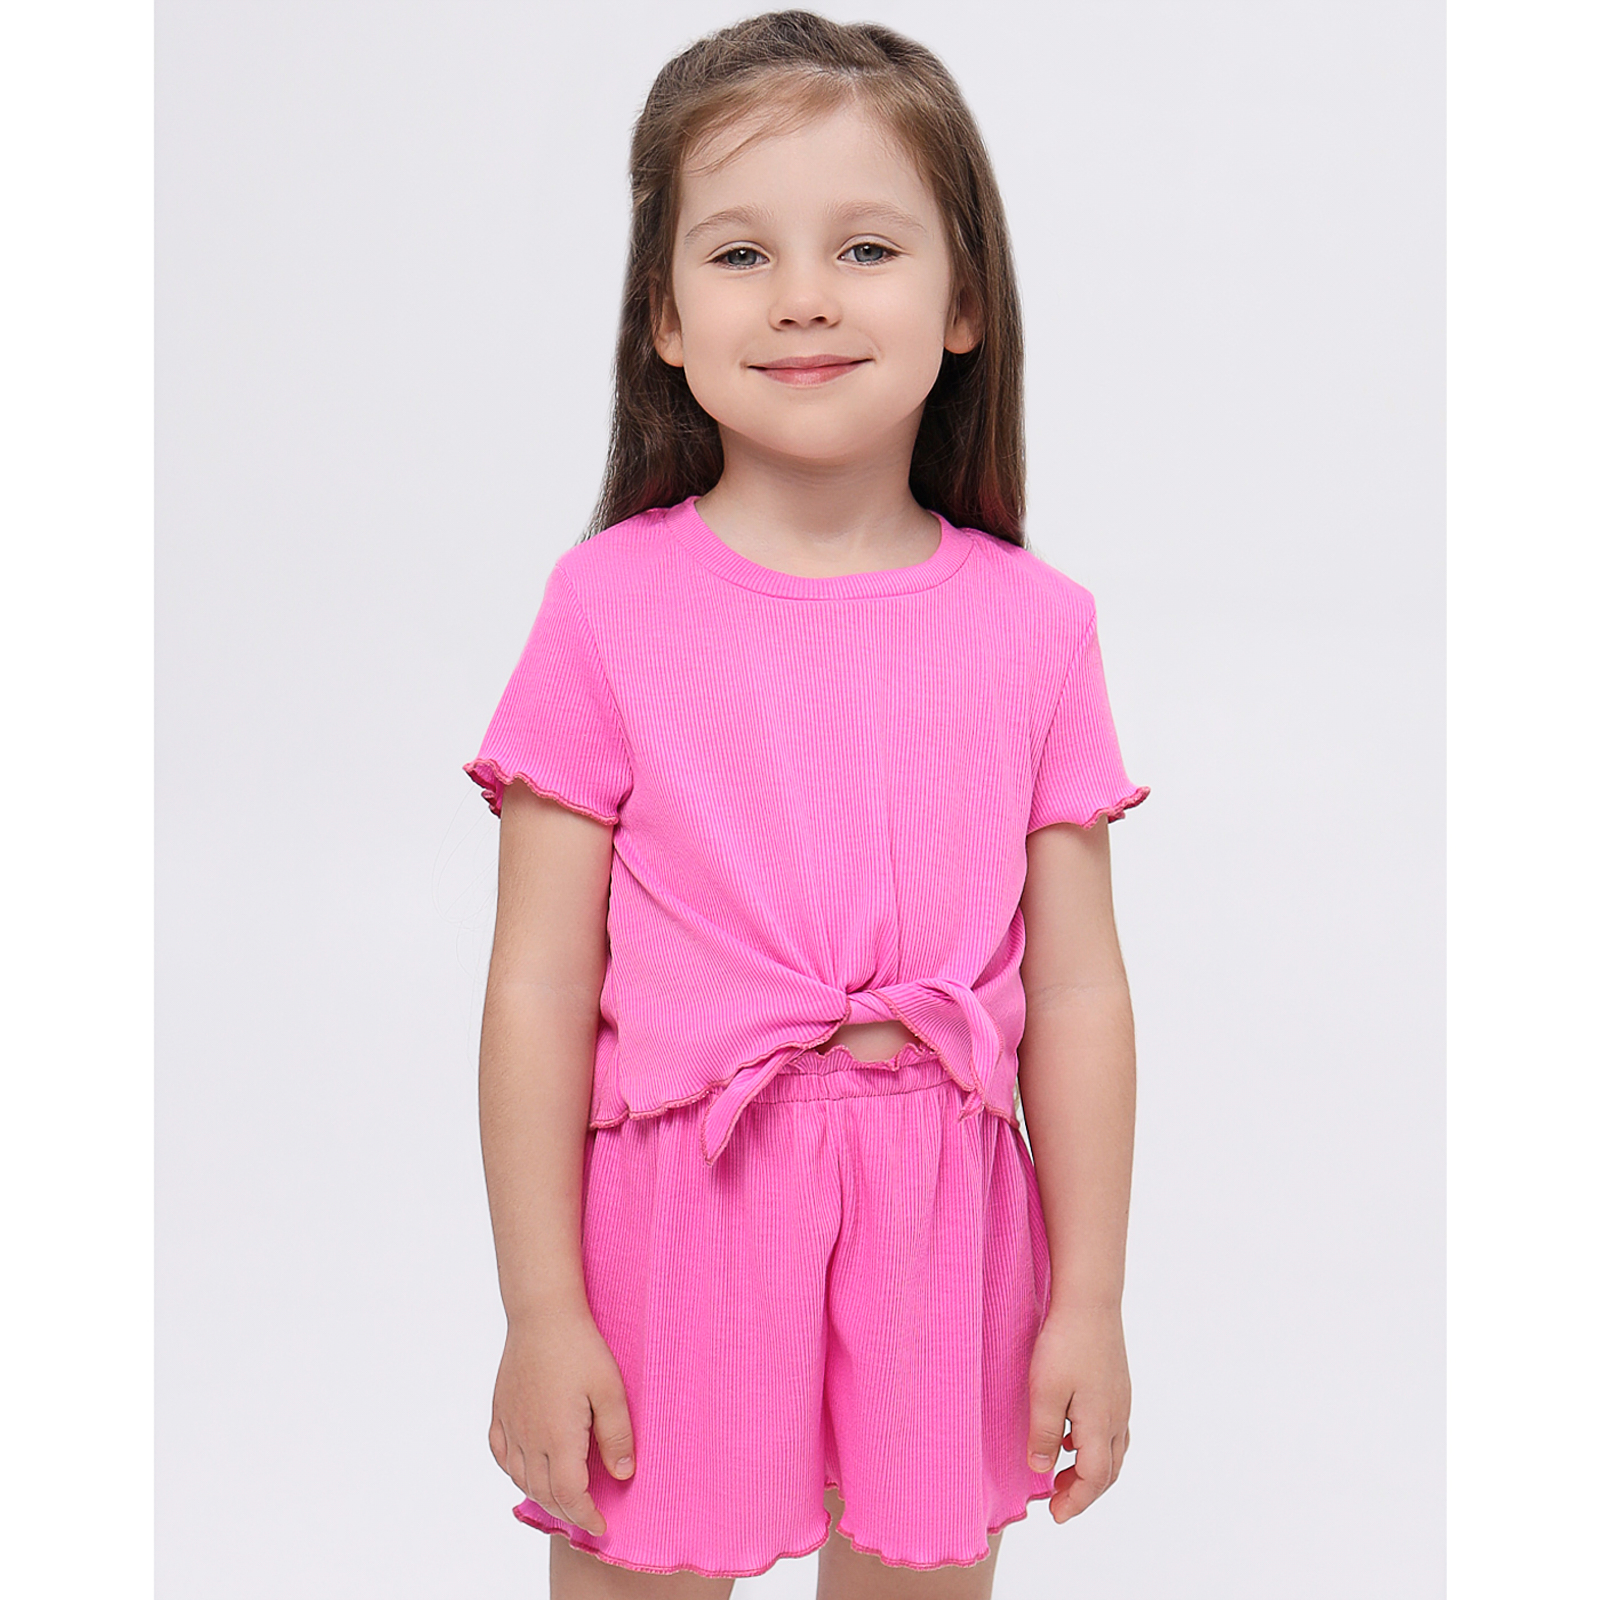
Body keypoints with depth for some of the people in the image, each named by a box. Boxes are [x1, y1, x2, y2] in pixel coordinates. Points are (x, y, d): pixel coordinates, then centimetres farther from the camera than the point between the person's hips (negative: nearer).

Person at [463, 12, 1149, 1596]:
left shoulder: (1033, 625, 0)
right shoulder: (611, 607, -5)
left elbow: (1077, 992, 2)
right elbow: (540, 985, -5)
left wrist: (1088, 1300, 3)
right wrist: (540, 1309, -5)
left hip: (941, 1224, 2)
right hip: (674, 1214, -2)